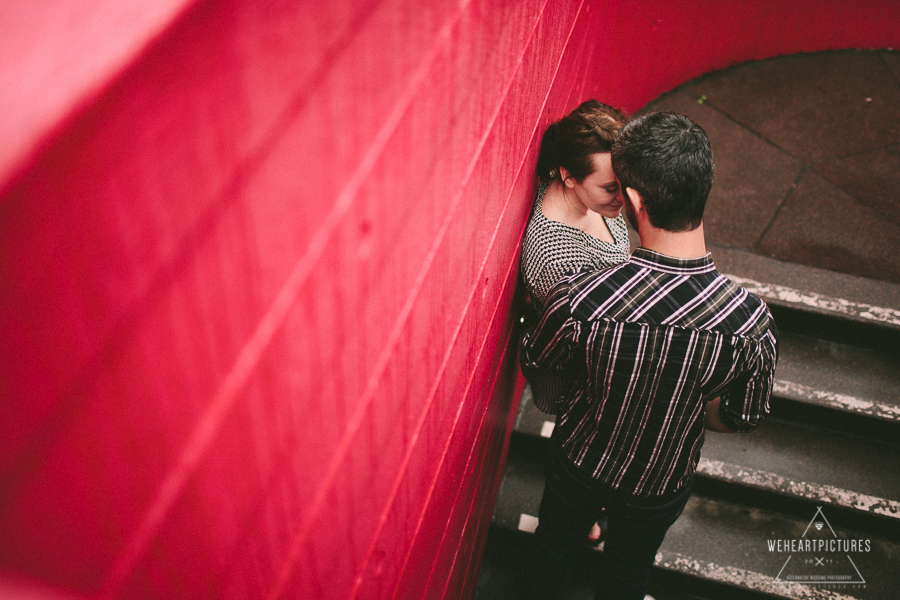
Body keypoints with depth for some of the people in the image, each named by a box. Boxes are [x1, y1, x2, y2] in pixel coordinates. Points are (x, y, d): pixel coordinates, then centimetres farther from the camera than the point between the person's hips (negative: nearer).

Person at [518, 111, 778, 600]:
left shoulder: (575, 301, -38)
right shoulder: (751, 323, -34)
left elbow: (535, 360, -14)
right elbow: (743, 418, -14)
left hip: (580, 462, 0)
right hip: (662, 485, 1)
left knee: (555, 546, 33)